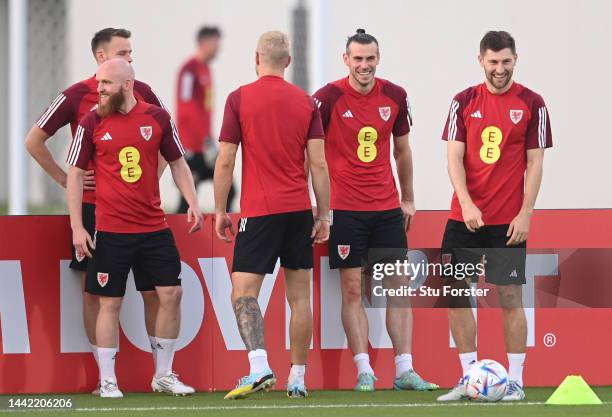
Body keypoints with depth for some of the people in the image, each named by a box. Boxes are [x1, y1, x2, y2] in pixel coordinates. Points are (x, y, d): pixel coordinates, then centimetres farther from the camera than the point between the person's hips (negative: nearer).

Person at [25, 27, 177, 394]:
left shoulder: (143, 93, 3)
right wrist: (66, 179, -1)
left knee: (154, 289, 1)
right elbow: (35, 140, 3)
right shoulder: (77, 96, -4)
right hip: (93, 206, -2)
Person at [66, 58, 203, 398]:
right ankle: (107, 381, 7)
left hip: (154, 227, 2)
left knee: (171, 294, 0)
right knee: (110, 302, -1)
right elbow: (75, 175, 1)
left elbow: (177, 163, 13)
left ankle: (163, 375, 13)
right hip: (111, 231, -2)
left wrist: (192, 203, 0)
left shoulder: (157, 117, 3)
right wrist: (77, 227, -4)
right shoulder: (91, 124, -2)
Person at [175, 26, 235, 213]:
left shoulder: (206, 69, 14)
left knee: (227, 190, 6)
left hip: (205, 146, 9)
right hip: (193, 149, -9)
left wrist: (209, 140, 17)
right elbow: (185, 112, -20)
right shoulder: (189, 71, -14)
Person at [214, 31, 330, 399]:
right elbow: (319, 164, 2)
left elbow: (225, 162, -5)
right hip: (300, 210, 4)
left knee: (243, 292, -5)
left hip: (259, 212, -4)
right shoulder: (306, 102, 4)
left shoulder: (240, 99, -4)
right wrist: (324, 215, 8)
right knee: (300, 296, 8)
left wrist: (220, 211, 4)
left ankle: (259, 367, -25)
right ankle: (298, 378, 10)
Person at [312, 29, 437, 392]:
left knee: (398, 288, 1)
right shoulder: (329, 98, -8)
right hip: (345, 209, -4)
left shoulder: (395, 96, 4)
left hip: (388, 207, 4)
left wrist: (408, 199, 19)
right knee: (352, 289, -3)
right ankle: (364, 372, -1)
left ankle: (405, 370, 3)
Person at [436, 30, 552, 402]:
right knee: (455, 294, 1)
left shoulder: (532, 104, -1)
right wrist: (467, 204, -13)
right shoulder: (464, 102, 5)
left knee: (510, 297, -3)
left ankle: (516, 381, 4)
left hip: (509, 221, -3)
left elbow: (535, 163, -1)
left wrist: (525, 214, -9)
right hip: (465, 216, 3)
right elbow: (455, 158, 1)